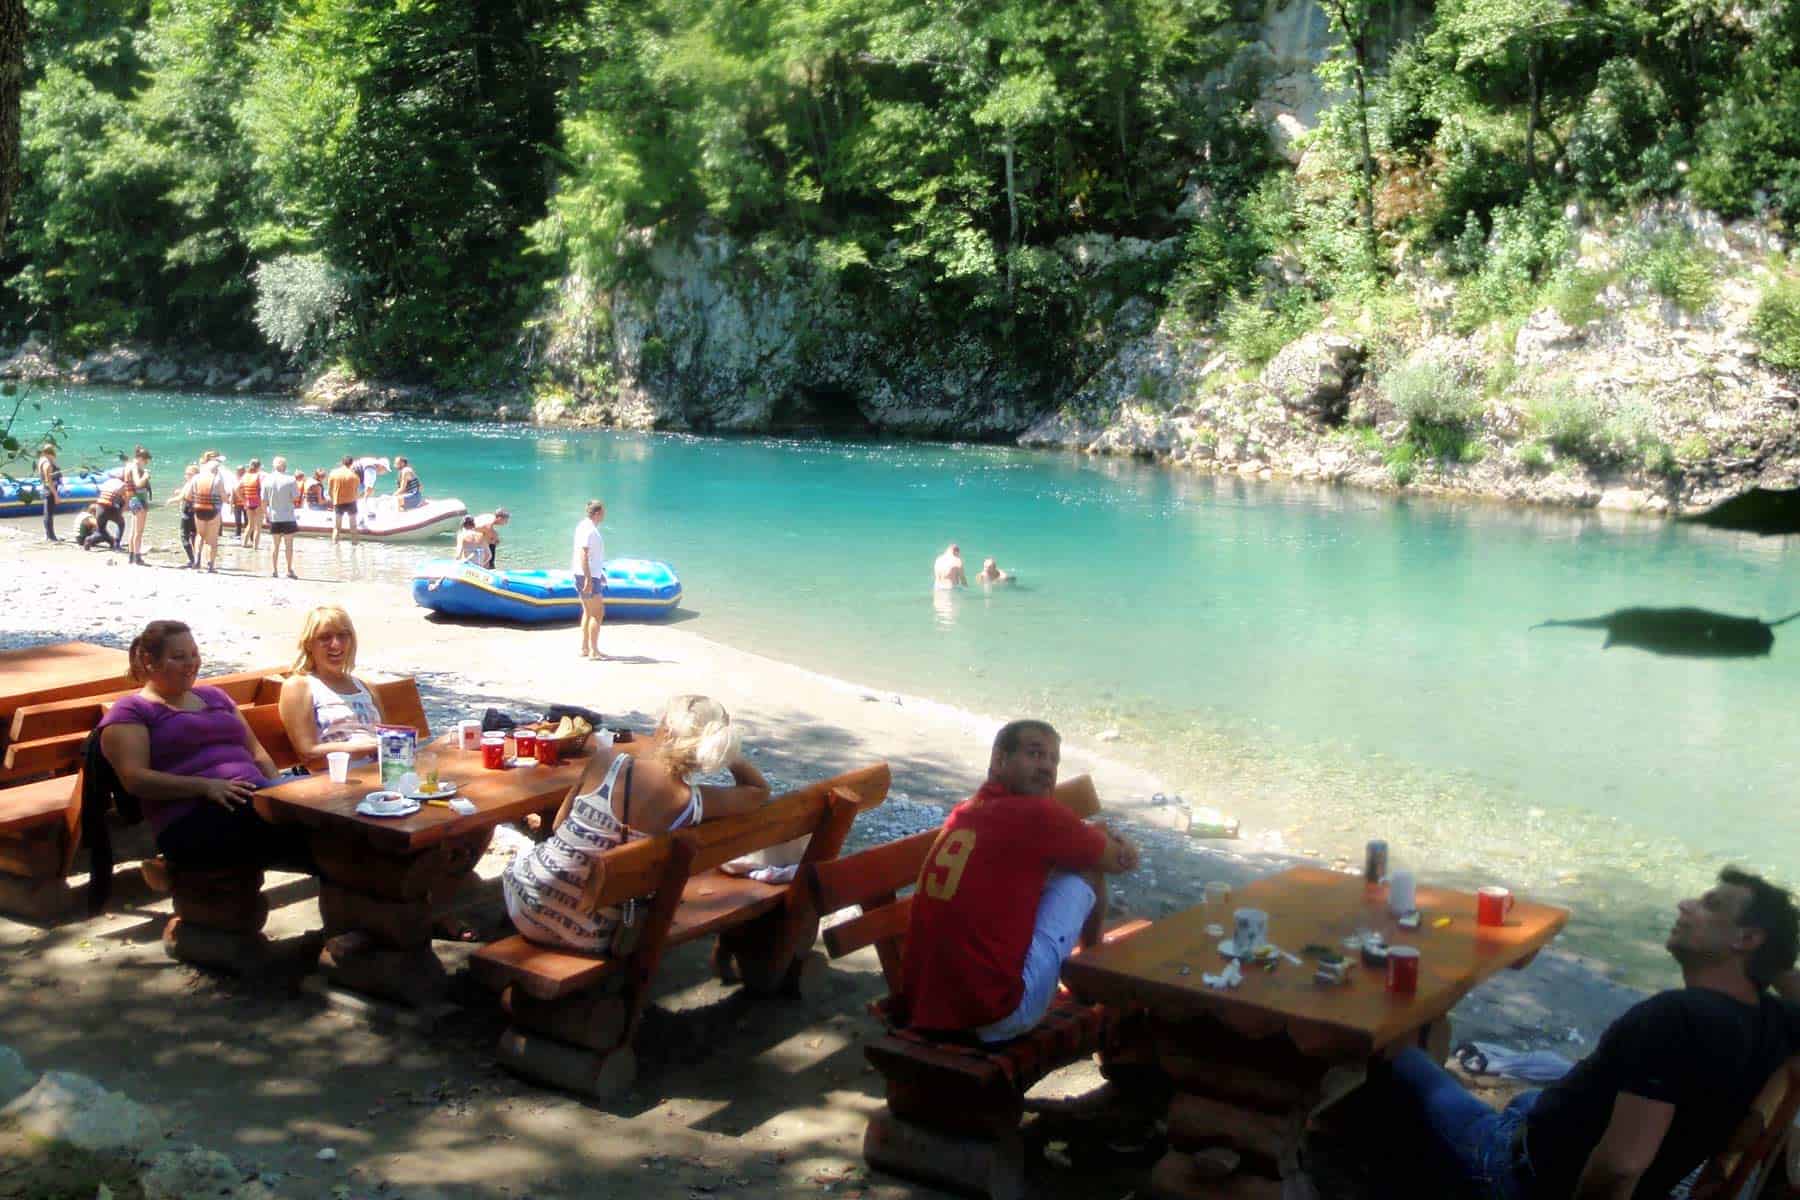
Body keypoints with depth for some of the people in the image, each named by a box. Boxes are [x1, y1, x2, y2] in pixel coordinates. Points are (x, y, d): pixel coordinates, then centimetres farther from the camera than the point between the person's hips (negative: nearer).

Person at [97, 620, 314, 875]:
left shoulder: (213, 696, 29)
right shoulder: (130, 712, 8)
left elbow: (255, 751, 29)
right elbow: (134, 778, -7)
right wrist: (205, 786, -19)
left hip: (257, 800, 6)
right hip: (191, 819, -6)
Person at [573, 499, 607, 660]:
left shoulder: (585, 526, 13)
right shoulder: (589, 530, -18)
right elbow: (583, 555, -24)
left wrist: (599, 574, 27)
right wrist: (589, 579, -26)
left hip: (590, 575, 11)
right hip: (588, 575, -11)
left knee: (588, 612, 15)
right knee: (598, 613, -6)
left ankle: (585, 648, 20)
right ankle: (594, 650, -5)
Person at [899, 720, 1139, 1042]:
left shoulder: (963, 813, 14)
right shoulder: (1035, 814, -10)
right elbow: (1120, 860, 7)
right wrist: (1117, 847, 29)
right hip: (994, 1017, -8)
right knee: (1084, 873, 6)